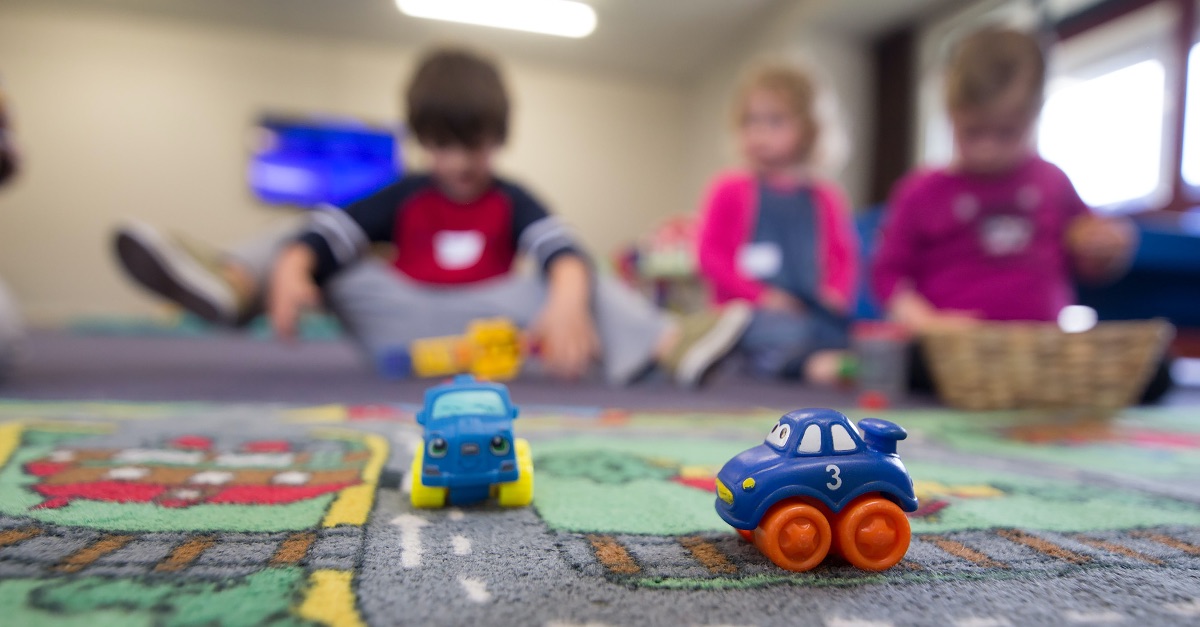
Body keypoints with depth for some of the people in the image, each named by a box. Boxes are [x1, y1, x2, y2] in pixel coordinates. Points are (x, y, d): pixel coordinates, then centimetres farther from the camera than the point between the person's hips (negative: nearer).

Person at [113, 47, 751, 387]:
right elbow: (327, 228, -7)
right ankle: (229, 283, -38)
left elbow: (562, 251, -16)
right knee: (294, 245, -7)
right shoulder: (404, 197, 10)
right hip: (400, 323, 2)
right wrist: (291, 269, -32)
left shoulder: (512, 201, 6)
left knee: (578, 285, -21)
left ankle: (670, 344, -38)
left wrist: (566, 303, -41)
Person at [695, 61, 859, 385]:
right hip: (753, 314, -5)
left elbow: (844, 256, 17)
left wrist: (836, 292, -6)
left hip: (814, 309, 5)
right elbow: (710, 255, -1)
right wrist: (760, 296, -11)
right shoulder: (730, 190, 4)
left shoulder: (825, 197, 14)